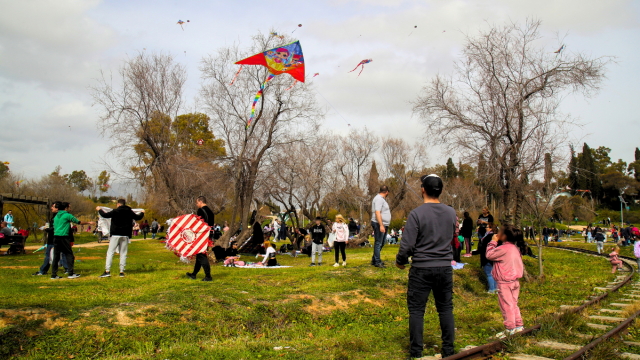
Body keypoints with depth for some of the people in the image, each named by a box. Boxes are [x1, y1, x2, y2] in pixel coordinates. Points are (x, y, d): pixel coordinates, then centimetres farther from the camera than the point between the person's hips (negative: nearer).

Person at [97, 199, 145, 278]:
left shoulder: (115, 211, -4)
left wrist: (99, 210, 17)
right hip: (125, 236, 3)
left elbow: (105, 215, -3)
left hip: (115, 235, -3)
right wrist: (142, 213, 40)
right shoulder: (130, 212, 8)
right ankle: (122, 271, 5)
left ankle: (107, 271, -7)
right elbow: (138, 217, 18)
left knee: (110, 252, 0)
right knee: (123, 253, 6)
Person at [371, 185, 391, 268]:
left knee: (381, 244, 16)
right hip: (379, 224, -11)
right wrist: (381, 225, -27)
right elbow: (377, 213, -22)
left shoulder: (382, 199, 19)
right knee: (378, 243, -6)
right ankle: (377, 262, -2)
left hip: (384, 225, 11)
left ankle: (374, 260, 24)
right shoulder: (379, 199, -14)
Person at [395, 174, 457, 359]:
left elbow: (407, 245, -14)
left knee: (416, 310, 5)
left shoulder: (416, 214, -14)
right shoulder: (451, 213, 1)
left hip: (421, 269, -4)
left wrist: (400, 261, 2)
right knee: (446, 309, 14)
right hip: (445, 267, 4)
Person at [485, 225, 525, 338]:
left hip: (505, 283, -9)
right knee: (513, 304, 19)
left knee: (506, 305, 0)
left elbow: (489, 255, -12)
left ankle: (510, 329, 6)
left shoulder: (504, 249, -21)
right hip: (514, 281, 9)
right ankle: (518, 326, 26)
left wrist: (493, 242, -3)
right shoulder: (514, 248, 8)